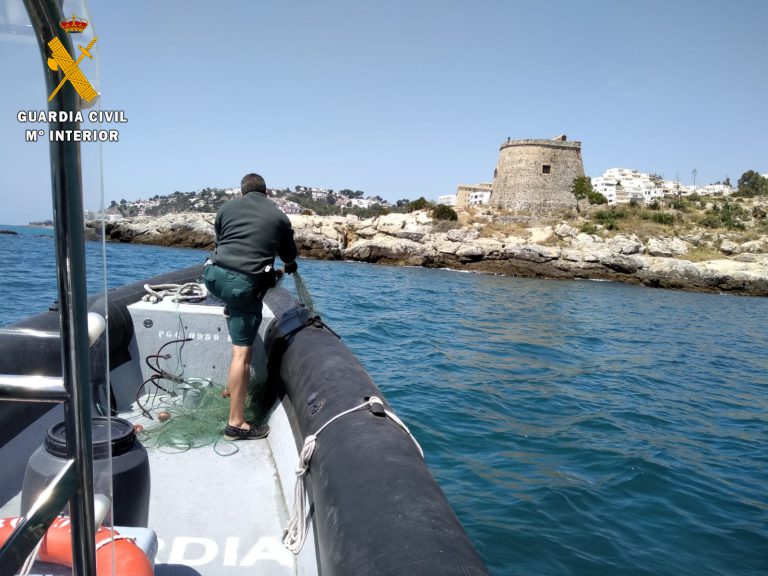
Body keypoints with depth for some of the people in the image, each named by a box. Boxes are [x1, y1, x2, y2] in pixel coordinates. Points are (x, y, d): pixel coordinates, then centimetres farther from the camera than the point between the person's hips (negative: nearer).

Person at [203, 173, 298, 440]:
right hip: (246, 284, -3)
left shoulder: (227, 207, 15)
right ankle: (236, 423, 1)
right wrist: (289, 266, 50)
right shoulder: (279, 217, 12)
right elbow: (290, 255, 25)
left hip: (215, 276, 4)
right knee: (242, 354, -3)